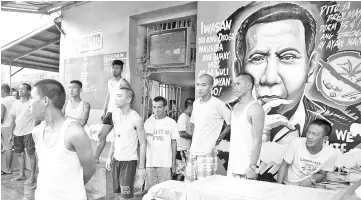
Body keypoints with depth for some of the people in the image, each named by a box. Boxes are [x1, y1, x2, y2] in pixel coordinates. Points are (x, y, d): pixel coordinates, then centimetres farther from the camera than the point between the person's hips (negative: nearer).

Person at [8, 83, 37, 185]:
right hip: (17, 133, 6)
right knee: (19, 154, 14)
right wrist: (11, 134, 9)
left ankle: (32, 176, 9)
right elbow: (13, 119, 11)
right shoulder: (16, 103, 8)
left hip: (28, 132, -6)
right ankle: (21, 174, 28)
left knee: (31, 154, 0)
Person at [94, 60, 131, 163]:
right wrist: (104, 111, 16)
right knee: (101, 134, 9)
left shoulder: (123, 83, -10)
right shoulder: (110, 82, 14)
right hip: (110, 112, 8)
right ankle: (95, 157, 18)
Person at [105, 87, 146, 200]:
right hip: (116, 159, 6)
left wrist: (141, 167, -12)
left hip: (129, 160, -6)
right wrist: (109, 157, 12)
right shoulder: (115, 114, 3)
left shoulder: (136, 119, -16)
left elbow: (142, 144, -11)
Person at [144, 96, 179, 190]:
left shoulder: (171, 122, 0)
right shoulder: (148, 122, 5)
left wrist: (173, 162, 3)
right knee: (150, 189, 6)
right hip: (150, 162, 2)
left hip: (165, 163, -2)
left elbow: (174, 143, 4)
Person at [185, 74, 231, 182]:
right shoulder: (196, 103, 10)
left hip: (207, 153, -6)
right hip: (192, 152, 7)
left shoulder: (217, 104, -11)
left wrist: (219, 137, -2)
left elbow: (231, 123, -4)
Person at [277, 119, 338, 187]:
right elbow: (284, 166, -6)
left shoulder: (331, 154, -15)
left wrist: (311, 179, -18)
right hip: (287, 184, -2)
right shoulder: (296, 143, -19)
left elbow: (322, 174, 2)